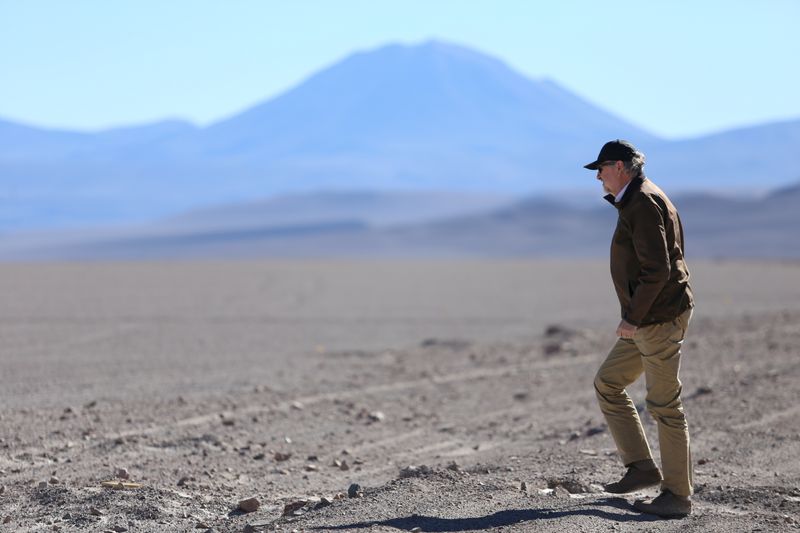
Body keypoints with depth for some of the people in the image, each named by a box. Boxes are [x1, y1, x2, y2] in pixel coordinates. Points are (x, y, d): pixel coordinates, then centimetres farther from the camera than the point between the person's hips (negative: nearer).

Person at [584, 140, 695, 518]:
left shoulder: (642, 204, -16)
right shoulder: (640, 201, 17)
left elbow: (657, 269, -24)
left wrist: (633, 318, -20)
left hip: (658, 317, -11)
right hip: (650, 319, 11)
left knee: (663, 404, -4)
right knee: (607, 384, 14)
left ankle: (677, 494, 3)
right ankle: (642, 468, 15)